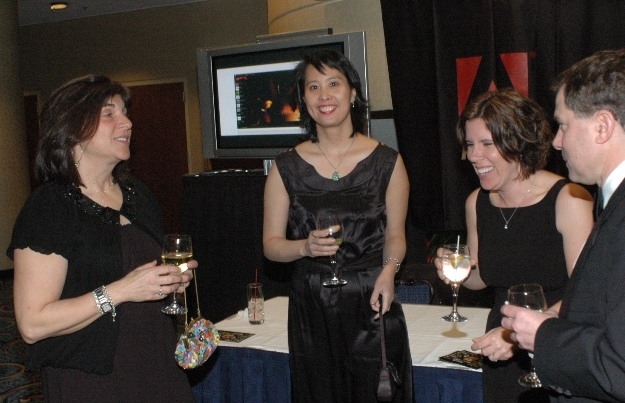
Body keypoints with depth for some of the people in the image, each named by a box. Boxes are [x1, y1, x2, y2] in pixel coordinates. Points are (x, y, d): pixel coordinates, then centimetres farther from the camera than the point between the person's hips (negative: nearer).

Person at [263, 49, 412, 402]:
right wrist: (306, 246, -16)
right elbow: (271, 243, 4)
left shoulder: (387, 161, -1)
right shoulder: (287, 167, 0)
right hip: (311, 305, 1)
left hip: (371, 303, 0)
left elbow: (395, 234, 7)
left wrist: (388, 271, -12)